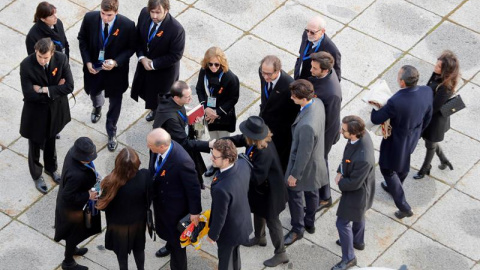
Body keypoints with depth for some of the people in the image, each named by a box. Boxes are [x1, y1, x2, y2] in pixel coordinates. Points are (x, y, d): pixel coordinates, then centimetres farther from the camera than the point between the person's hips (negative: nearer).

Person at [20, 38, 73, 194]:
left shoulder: (61, 59, -21)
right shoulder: (26, 65, -28)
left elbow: (69, 87, -20)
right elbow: (29, 94, -28)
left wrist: (45, 90, -27)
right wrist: (55, 89, -22)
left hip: (56, 110, 3)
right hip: (36, 112, -2)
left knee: (51, 141, 27)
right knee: (35, 144, 18)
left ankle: (51, 168, 53)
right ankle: (37, 176, 42)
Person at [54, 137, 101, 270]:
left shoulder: (73, 153, -21)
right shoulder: (76, 175, -46)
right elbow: (68, 196, -33)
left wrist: (93, 174, 0)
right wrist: (88, 195, -26)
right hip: (74, 209, -8)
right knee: (75, 233, 20)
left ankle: (72, 248, 63)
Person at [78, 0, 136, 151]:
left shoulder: (127, 25, -27)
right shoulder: (90, 18, -22)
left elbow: (131, 48, -11)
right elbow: (82, 39, -4)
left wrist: (116, 62, -25)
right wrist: (87, 62, -12)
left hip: (115, 69, -2)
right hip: (93, 67, 2)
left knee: (115, 101, 15)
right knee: (94, 92, 29)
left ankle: (112, 133, 38)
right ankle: (97, 108, 67)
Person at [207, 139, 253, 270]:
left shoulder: (221, 188, -44)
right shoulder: (243, 164, -22)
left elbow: (219, 216, -28)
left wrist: (212, 235, -9)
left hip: (229, 231, -7)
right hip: (243, 221, 7)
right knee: (234, 254, 33)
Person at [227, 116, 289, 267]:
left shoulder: (264, 153, -41)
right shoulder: (259, 140, -16)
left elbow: (257, 177, -35)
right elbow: (239, 140, 2)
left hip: (268, 191, -9)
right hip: (260, 188, 9)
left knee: (271, 220, 8)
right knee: (258, 212, 31)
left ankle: (280, 254, 26)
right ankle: (259, 238, 57)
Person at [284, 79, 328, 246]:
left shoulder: (306, 125, -44)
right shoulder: (318, 103, -17)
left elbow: (303, 153, -30)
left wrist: (294, 175, -15)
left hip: (305, 164, -8)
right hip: (316, 159, 8)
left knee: (294, 195, 17)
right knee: (311, 192, 28)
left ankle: (297, 229, 39)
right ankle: (310, 223, 50)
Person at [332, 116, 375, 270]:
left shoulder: (363, 158, -45)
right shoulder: (362, 135, -20)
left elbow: (354, 183, -29)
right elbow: (347, 156, 2)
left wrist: (340, 183, -12)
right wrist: (340, 171, -7)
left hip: (356, 192, -8)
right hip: (358, 189, 8)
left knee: (342, 223, 11)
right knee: (357, 216, 32)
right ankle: (358, 241, 58)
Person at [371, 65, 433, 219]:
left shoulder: (395, 102, -41)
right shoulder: (427, 92, -23)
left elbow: (376, 120, -25)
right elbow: (427, 117, -4)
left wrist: (376, 107, -4)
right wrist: (417, 131, 15)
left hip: (396, 141, -6)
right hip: (413, 137, 6)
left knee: (387, 169, 19)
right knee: (403, 162, 33)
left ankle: (404, 207, 24)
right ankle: (394, 188, 61)